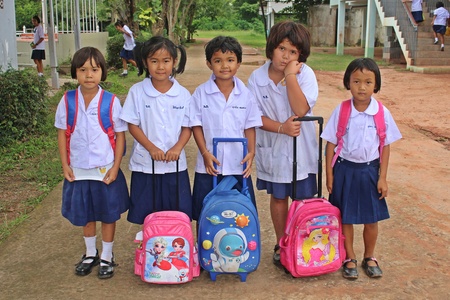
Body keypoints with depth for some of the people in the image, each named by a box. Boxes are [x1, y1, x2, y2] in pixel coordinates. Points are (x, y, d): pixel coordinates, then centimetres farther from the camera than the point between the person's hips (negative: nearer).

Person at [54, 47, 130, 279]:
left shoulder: (111, 102, -10)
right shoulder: (67, 102, -5)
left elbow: (120, 135, -6)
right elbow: (62, 134, 2)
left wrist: (116, 167, -9)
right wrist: (65, 165, -2)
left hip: (106, 170, -2)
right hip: (78, 170, 2)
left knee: (108, 214, 10)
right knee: (84, 214, 17)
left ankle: (107, 257, 28)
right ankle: (90, 254, 37)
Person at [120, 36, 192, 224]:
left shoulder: (183, 94, -1)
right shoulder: (137, 92, -5)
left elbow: (187, 127, 2)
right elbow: (132, 125, -4)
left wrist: (177, 148, -15)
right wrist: (151, 148, -15)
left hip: (175, 165, 1)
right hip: (145, 164, -1)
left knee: (178, 214, 8)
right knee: (147, 216, 9)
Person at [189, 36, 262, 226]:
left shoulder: (245, 94, 0)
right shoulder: (201, 93, -3)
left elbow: (250, 126, 5)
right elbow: (196, 125, -2)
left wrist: (251, 152, -8)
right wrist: (205, 153, -12)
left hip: (239, 166, 1)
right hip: (209, 166, -1)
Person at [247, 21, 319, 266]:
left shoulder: (305, 74, -11)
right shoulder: (257, 77, -7)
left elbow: (301, 110, -24)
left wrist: (290, 75, -25)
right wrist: (281, 127, -22)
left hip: (302, 149, -1)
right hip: (273, 148, 1)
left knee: (302, 199, 8)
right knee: (278, 198, 15)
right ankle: (281, 245, 31)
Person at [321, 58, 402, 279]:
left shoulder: (382, 113, -8)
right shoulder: (341, 111, -9)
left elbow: (386, 146, -1)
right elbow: (331, 144, -3)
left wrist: (382, 177, -3)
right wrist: (329, 174, -4)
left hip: (370, 170, 1)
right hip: (345, 169, 0)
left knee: (371, 219, 11)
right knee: (345, 218, 10)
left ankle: (369, 257, 34)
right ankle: (349, 258, 29)